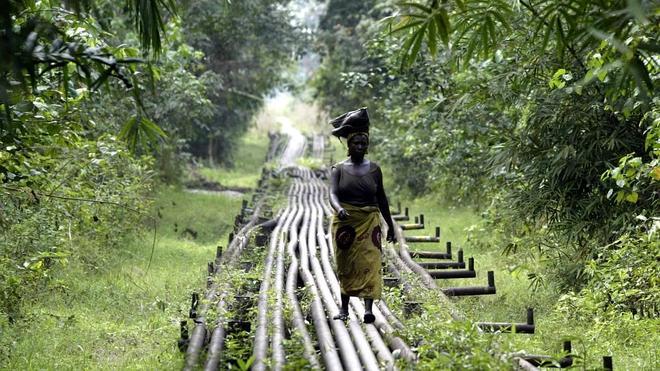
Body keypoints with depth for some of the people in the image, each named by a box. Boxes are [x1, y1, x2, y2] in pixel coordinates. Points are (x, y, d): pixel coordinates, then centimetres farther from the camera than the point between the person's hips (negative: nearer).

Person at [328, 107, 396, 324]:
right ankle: (344, 308, 19)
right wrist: (339, 209, -35)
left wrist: (390, 224, 16)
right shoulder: (339, 169, 1)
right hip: (345, 223, 0)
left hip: (369, 222, 0)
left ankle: (369, 309, -22)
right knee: (345, 266, 8)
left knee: (369, 263, -13)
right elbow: (332, 194, -13)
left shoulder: (374, 169, 6)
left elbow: (381, 198, 13)